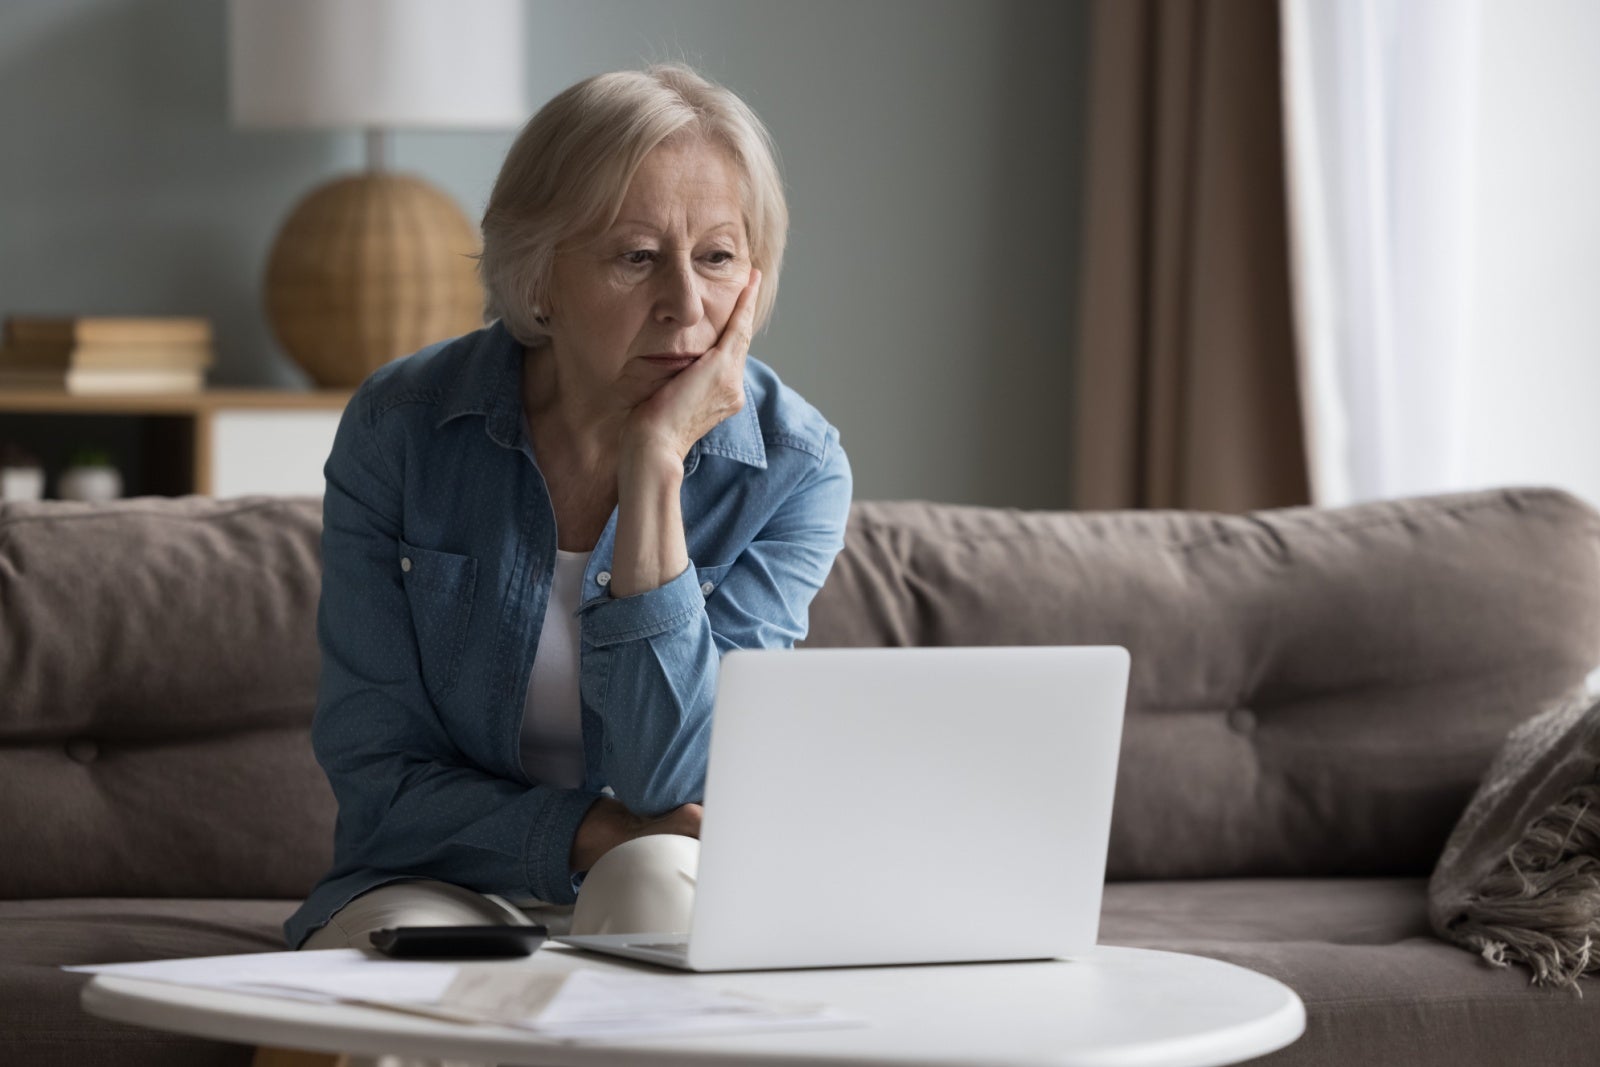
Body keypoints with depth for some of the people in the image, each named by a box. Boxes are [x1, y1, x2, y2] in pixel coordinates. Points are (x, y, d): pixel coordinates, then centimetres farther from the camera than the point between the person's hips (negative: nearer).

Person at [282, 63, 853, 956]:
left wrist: (655, 467, -24)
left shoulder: (795, 471, -10)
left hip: (681, 915, 0)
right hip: (439, 885, 0)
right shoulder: (398, 427, -8)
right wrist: (595, 836, -23)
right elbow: (378, 774, -6)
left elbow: (672, 787, -18)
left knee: (658, 876, -34)